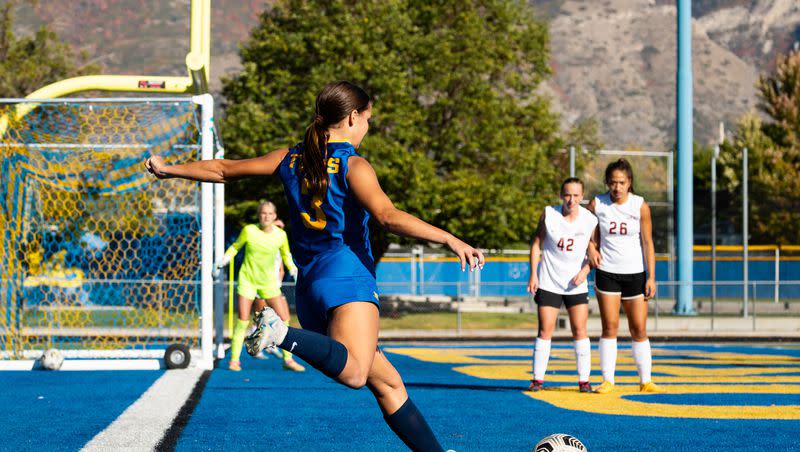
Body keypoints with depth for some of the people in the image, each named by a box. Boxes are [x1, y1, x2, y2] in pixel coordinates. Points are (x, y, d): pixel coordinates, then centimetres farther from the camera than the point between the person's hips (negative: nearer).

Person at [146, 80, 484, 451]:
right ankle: (281, 334, -40)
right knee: (354, 373, -32)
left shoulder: (290, 159, 15)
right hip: (347, 278, -8)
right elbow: (389, 217, -20)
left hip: (308, 287, 8)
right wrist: (450, 239, -24)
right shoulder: (353, 165, -4)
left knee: (387, 384, 9)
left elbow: (223, 170, 23)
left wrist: (169, 169, 38)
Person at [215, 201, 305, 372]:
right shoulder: (249, 230, -10)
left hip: (268, 281, 2)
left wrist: (292, 268, 0)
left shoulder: (280, 235, -5)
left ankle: (287, 359, 11)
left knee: (283, 318, -1)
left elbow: (285, 254, 13)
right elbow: (236, 246, 8)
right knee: (243, 319, -8)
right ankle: (234, 359, 5)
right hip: (247, 279, -2)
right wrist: (225, 259, -4)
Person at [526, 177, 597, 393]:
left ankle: (584, 380, 5)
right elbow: (536, 244, 1)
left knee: (580, 331, -2)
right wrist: (533, 275, -4)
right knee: (545, 330, -1)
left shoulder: (590, 220, -7)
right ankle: (538, 378, 5)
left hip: (576, 284, 0)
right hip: (548, 282, 0)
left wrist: (585, 271, -12)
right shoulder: (549, 214, -7)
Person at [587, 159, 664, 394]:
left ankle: (645, 381, 9)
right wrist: (591, 247, -1)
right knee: (609, 327, -3)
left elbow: (648, 243, -4)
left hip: (635, 274, 0)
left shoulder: (640, 206, -5)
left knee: (639, 330, 2)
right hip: (607, 273, 0)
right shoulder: (597, 204, -3)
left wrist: (651, 277, -8)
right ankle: (608, 381, 0)